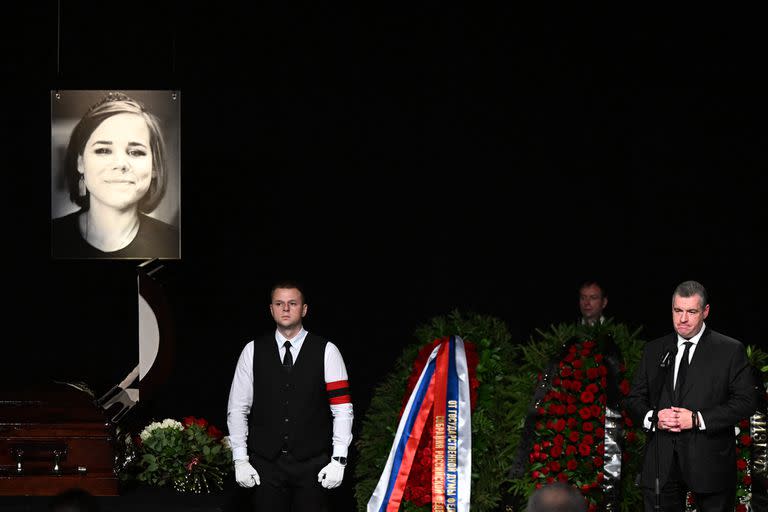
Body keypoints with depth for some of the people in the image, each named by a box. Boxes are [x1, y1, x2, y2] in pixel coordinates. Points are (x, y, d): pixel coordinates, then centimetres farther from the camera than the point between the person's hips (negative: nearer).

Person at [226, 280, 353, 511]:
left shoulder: (326, 351, 4)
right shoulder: (253, 351, 7)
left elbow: (342, 408, 1)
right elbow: (237, 409, 8)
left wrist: (338, 460, -7)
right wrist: (240, 460, 1)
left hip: (313, 465, -1)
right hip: (265, 464, 1)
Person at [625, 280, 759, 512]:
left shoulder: (730, 350, 1)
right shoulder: (654, 350, 13)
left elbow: (746, 401, -5)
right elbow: (634, 398, 14)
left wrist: (698, 419, -14)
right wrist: (653, 417, -9)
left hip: (709, 460, -3)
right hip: (661, 460, 3)